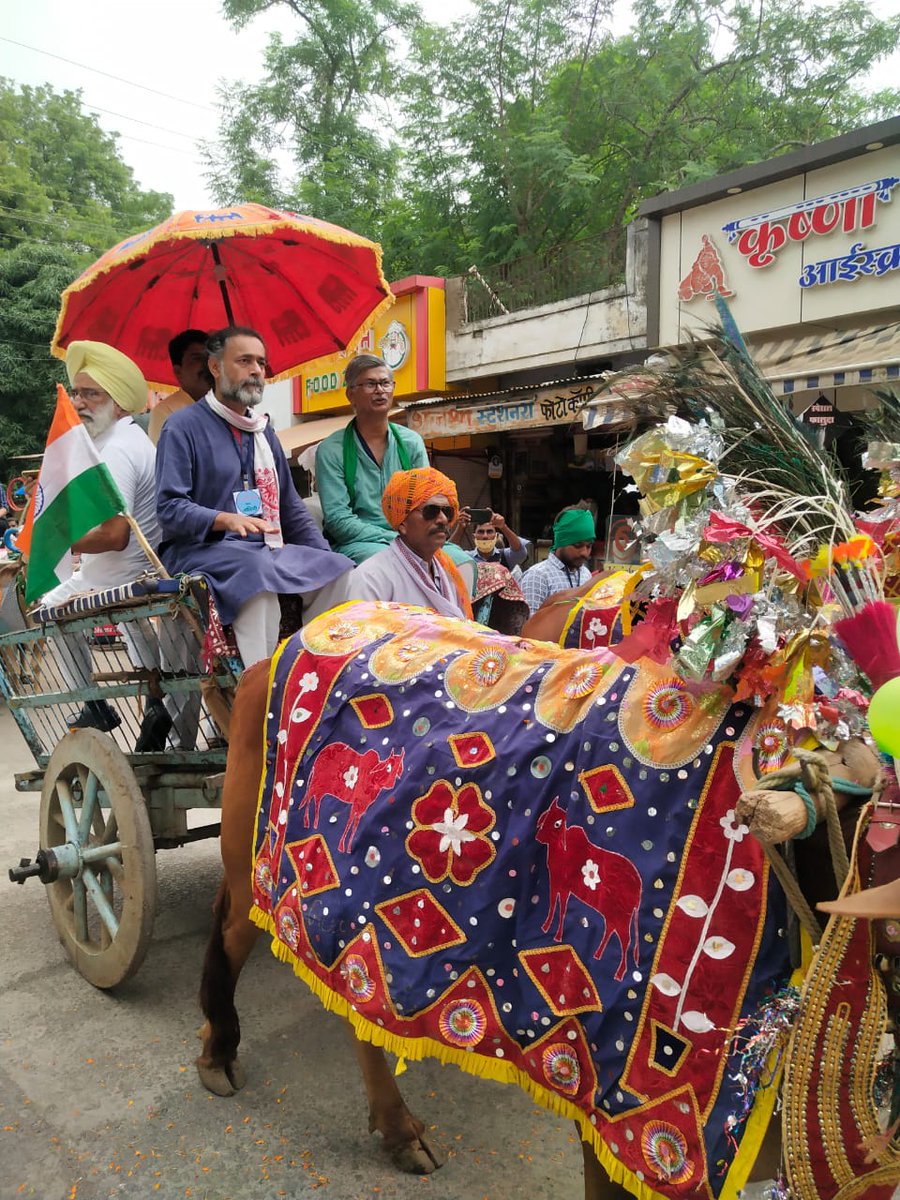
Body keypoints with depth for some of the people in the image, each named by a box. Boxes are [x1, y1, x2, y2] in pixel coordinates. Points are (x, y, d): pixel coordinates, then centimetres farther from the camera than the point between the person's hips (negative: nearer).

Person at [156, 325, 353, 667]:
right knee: (258, 571, -37)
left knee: (338, 569, -16)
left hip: (267, 549, 7)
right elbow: (169, 508, -9)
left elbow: (291, 508, 23)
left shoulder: (264, 432, 22)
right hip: (200, 549, -6)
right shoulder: (183, 426, 0)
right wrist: (226, 519, -27)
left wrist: (325, 556, 8)